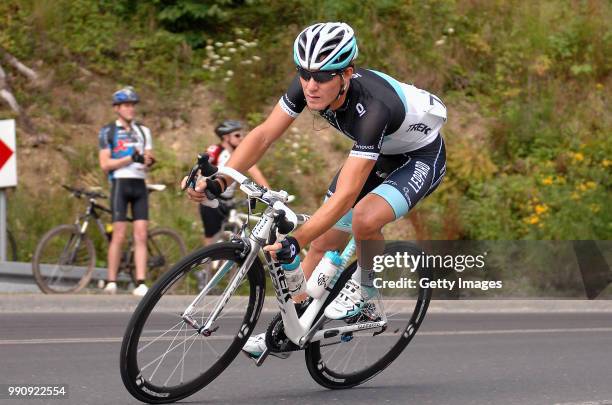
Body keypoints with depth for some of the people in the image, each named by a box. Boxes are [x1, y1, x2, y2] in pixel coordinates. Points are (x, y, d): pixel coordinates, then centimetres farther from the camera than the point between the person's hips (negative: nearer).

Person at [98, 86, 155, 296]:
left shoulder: (143, 131, 16)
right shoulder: (108, 132, 3)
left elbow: (147, 160, 13)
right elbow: (105, 164, -5)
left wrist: (148, 161, -11)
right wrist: (131, 158, -15)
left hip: (140, 184, 4)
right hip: (120, 184, -4)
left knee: (141, 235, -4)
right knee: (119, 235, -8)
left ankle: (141, 283, -8)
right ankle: (111, 282, -2)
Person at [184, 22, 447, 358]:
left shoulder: (372, 109, -42)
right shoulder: (308, 86, -23)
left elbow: (345, 197, -45)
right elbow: (264, 134, -17)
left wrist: (293, 242, -51)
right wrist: (218, 181, -30)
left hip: (421, 156, -7)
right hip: (376, 153, 7)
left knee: (365, 218, -33)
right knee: (323, 241, 2)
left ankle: (364, 286, -4)